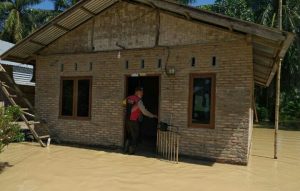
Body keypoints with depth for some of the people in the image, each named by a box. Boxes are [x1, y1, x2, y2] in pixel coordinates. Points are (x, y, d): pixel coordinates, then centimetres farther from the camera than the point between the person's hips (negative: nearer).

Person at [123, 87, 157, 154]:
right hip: (134, 121, -7)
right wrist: (153, 116, -10)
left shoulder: (128, 98, 3)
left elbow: (124, 102, 26)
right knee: (134, 137, 9)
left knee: (129, 135, 23)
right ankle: (132, 151, 16)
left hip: (128, 120, 7)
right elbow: (144, 111, -20)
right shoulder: (138, 101, -18)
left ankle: (126, 149, 26)